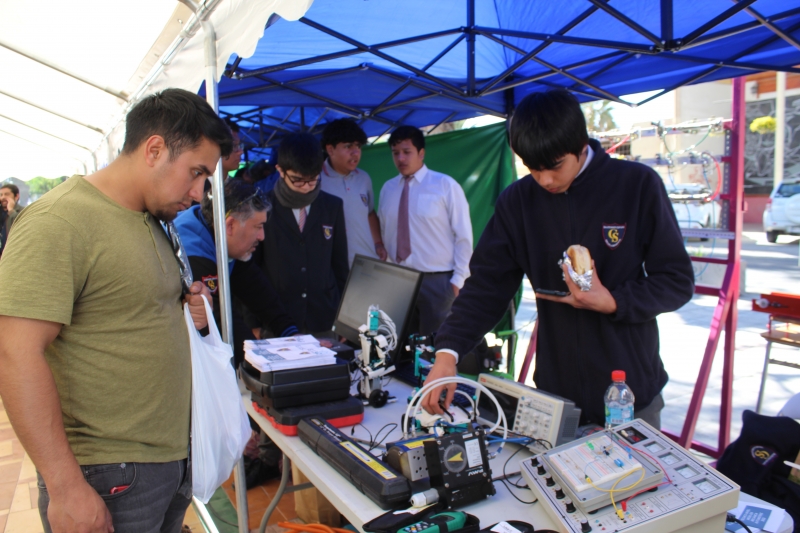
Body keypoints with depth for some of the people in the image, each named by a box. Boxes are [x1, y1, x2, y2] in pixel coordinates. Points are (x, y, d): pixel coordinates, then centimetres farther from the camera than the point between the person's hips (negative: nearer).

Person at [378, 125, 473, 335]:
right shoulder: (388, 189, 7)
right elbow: (386, 235, 11)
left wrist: (458, 280, -8)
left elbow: (463, 236, -5)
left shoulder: (445, 185, -5)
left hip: (438, 280, -3)